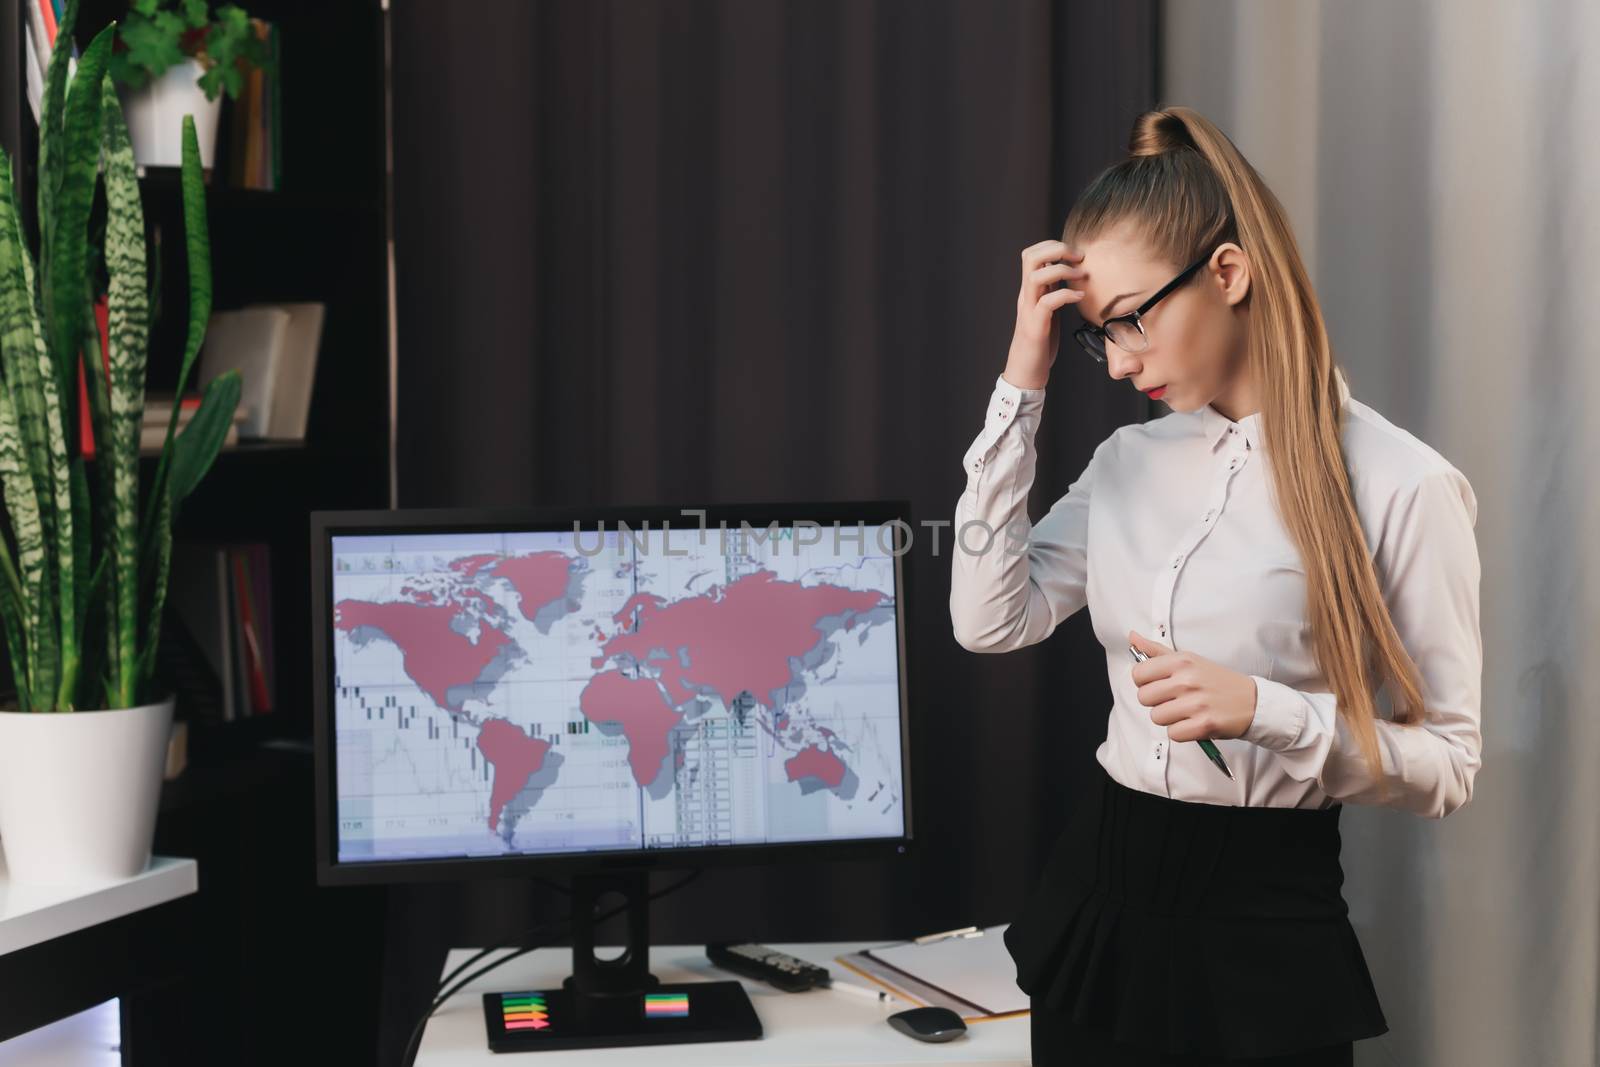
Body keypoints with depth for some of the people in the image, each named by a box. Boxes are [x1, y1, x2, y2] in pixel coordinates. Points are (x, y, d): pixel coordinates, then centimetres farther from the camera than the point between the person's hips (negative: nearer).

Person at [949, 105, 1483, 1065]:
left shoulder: (1400, 485, -12)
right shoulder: (1132, 460, 6)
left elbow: (1447, 765, -8)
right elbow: (992, 620, -6)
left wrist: (1267, 712, -24)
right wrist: (1024, 383, -6)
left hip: (1264, 921, -5)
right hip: (1099, 888, 5)